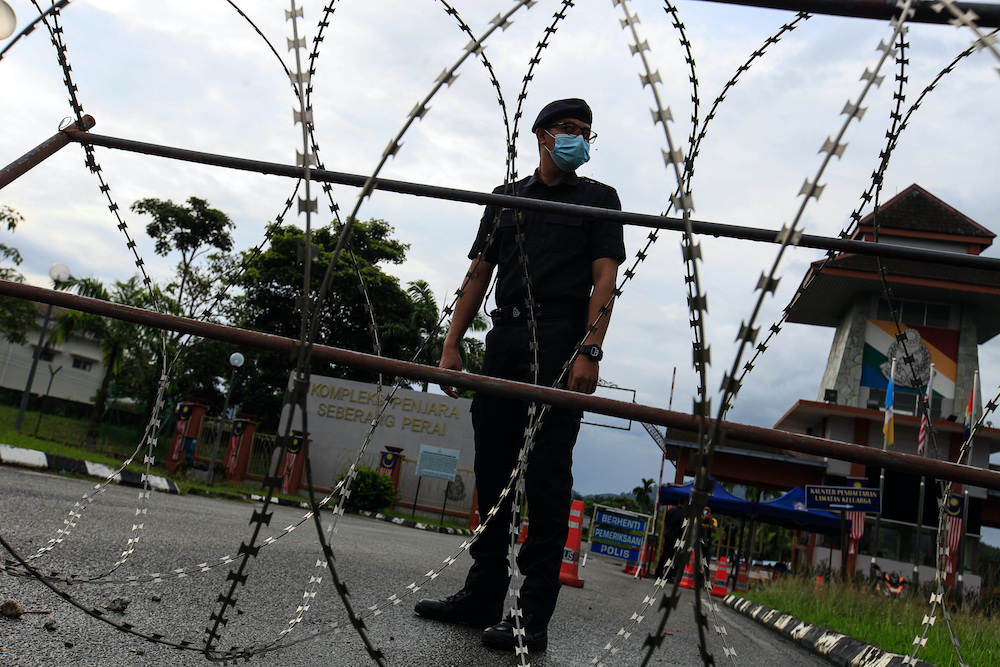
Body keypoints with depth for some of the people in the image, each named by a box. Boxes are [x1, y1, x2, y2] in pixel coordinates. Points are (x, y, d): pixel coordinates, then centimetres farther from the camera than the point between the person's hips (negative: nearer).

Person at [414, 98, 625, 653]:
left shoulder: (599, 198, 11)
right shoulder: (505, 200, 21)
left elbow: (605, 279, -1)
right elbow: (478, 275, 17)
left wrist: (589, 351, -15)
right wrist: (452, 344, 7)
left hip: (560, 344, -4)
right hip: (503, 340, 4)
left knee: (546, 475, -7)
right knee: (492, 470, 6)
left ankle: (534, 617, -3)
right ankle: (483, 597, 16)